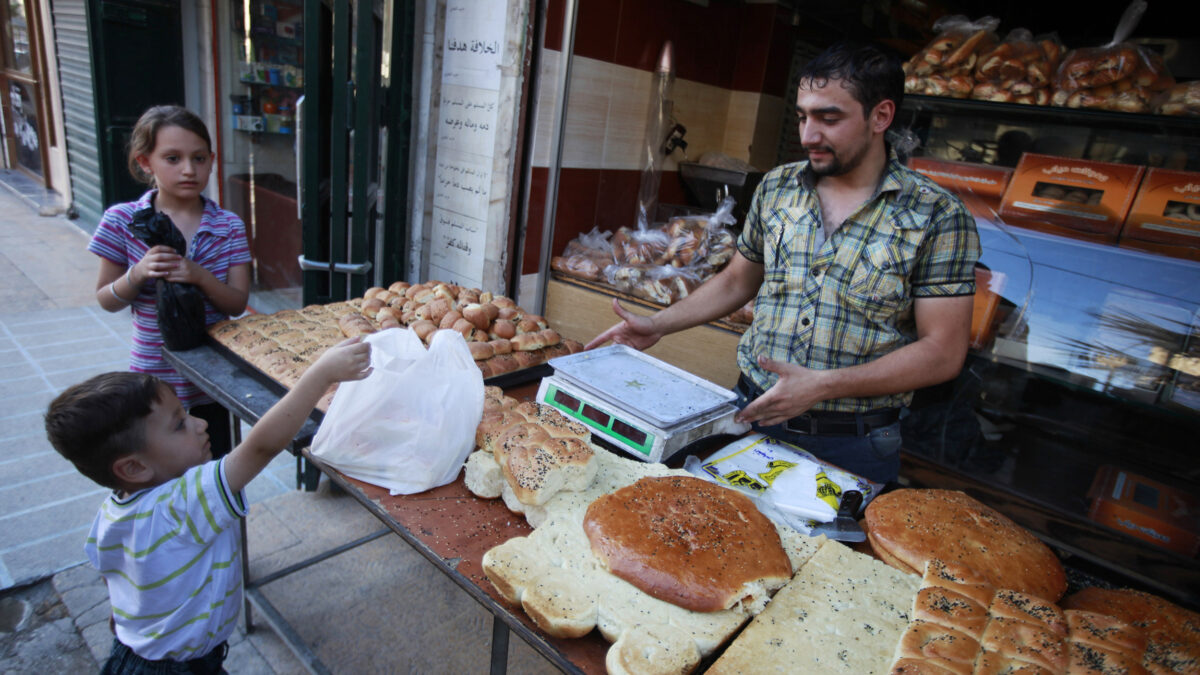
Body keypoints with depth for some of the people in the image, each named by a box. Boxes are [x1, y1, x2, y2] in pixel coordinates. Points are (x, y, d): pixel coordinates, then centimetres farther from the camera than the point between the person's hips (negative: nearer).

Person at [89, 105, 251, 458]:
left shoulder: (228, 226, -5)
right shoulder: (122, 221, -6)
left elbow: (237, 304, -7)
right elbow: (107, 301, 1)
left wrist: (199, 276, -25)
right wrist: (137, 275, -19)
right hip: (154, 375, 0)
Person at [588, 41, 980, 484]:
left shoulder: (937, 217, -11)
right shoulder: (776, 187, 2)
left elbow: (943, 353, -14)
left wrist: (823, 385, -24)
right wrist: (657, 326, 5)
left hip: (851, 445, -3)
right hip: (750, 413, 4)